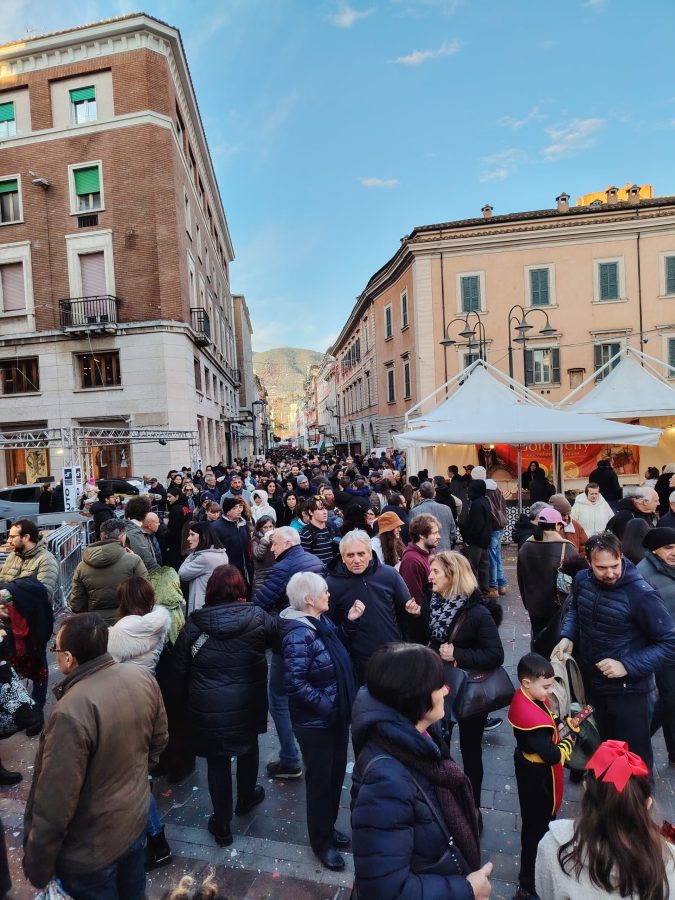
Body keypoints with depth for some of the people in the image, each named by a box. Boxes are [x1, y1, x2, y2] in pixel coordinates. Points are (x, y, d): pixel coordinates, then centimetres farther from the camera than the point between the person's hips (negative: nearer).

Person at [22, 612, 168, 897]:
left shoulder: (71, 712, -35)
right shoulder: (143, 677, -14)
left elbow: (55, 803, -26)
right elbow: (158, 739, 2)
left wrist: (37, 866, -10)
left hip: (91, 849, -5)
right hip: (136, 817, 5)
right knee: (133, 892, 29)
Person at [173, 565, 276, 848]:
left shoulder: (194, 623, -12)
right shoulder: (257, 617, -15)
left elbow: (181, 669, -3)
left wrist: (195, 691, 12)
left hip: (208, 707, -1)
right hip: (248, 704, 1)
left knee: (217, 761, 16)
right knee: (248, 746, 26)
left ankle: (222, 825, 27)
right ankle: (246, 798, 49)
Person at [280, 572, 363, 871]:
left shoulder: (321, 621, -2)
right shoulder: (299, 634, -28)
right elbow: (295, 683, -29)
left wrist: (350, 621, -1)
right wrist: (326, 706, -21)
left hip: (336, 715, 8)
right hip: (315, 722, -8)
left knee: (336, 774, 23)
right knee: (320, 780, 13)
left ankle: (328, 826, 46)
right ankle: (321, 841, 36)